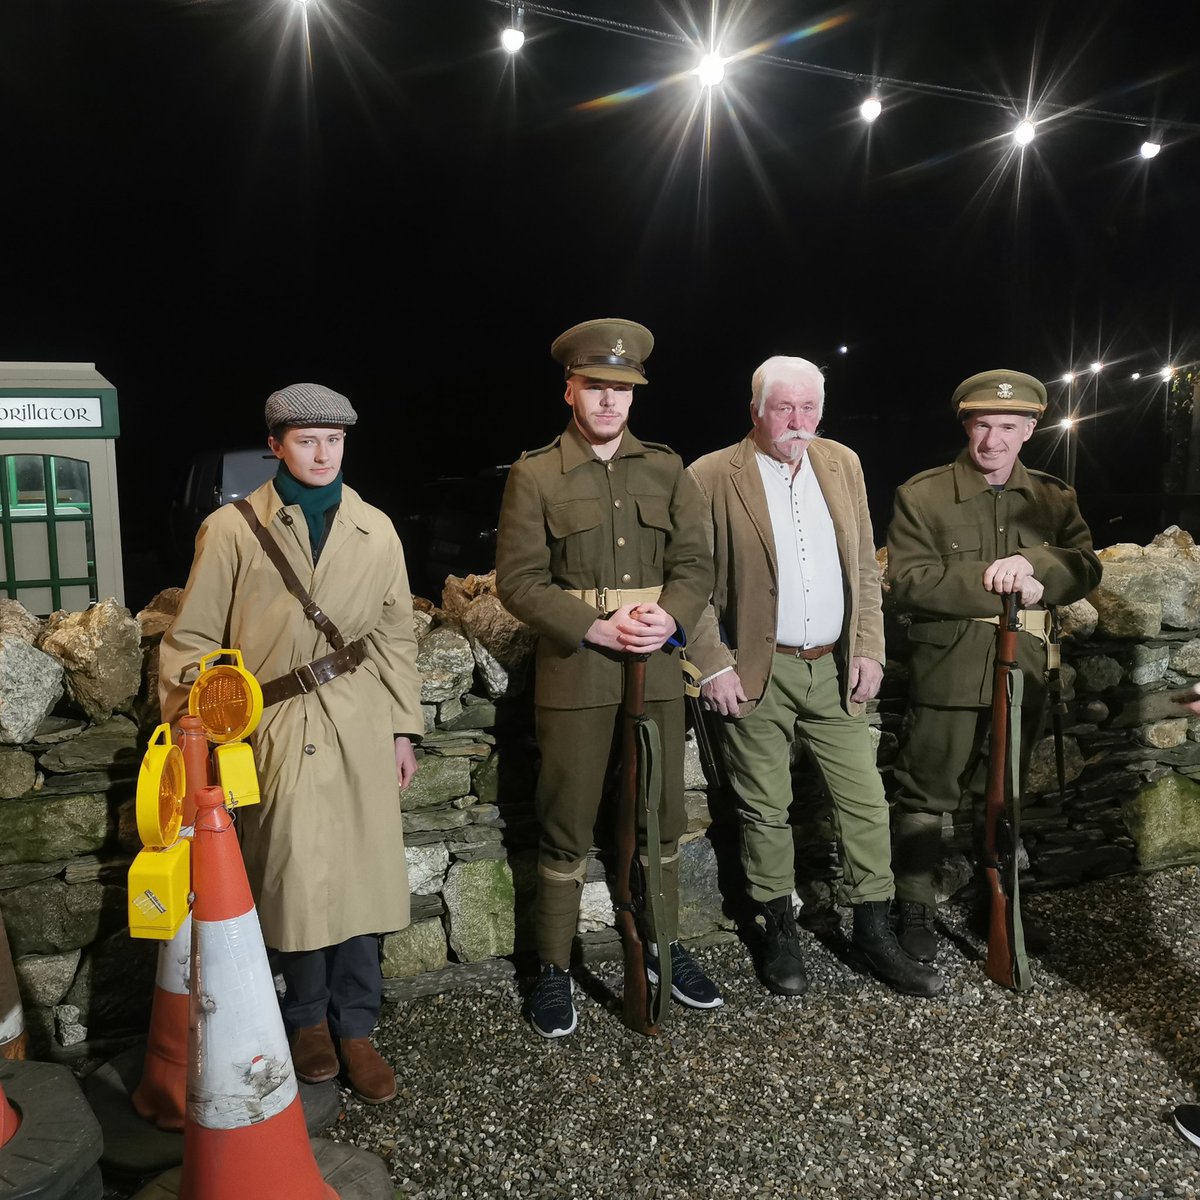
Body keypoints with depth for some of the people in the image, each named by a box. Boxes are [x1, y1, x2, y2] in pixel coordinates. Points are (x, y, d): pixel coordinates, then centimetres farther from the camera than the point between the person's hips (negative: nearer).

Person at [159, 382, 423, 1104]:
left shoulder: (375, 530, 8)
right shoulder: (231, 529, 0)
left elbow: (396, 636, 11)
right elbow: (193, 638, 2)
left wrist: (404, 727, 8)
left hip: (360, 727, 2)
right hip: (276, 729, -2)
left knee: (361, 875, 4)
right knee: (294, 878, 4)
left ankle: (355, 1027, 24)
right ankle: (308, 1016, 31)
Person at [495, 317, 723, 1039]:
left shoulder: (667, 469, 9)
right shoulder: (534, 476, -1)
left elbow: (696, 564, 6)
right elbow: (519, 580, -7)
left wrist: (670, 617, -15)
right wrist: (597, 628, -18)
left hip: (658, 669, 3)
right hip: (575, 673, -3)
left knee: (662, 819, 15)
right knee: (566, 830, 6)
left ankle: (664, 946, 34)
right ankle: (555, 970, 23)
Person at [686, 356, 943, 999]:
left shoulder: (843, 464, 8)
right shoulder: (713, 476, -7)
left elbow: (865, 567, 11)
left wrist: (869, 649, 3)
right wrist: (713, 666, -11)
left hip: (835, 669, 4)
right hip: (756, 674, -4)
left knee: (866, 802, 7)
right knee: (765, 810, 8)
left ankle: (874, 933, 24)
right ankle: (780, 932, 27)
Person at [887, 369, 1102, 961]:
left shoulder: (1054, 498, 7)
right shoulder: (921, 495, -6)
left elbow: (1085, 568, -3)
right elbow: (909, 582, -16)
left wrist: (1031, 563, -23)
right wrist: (995, 584, -22)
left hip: (1022, 674, 5)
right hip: (947, 675, -4)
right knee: (926, 796, 4)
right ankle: (916, 909, 20)